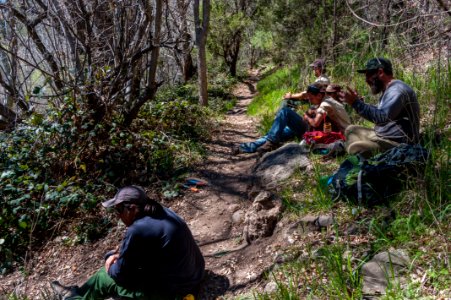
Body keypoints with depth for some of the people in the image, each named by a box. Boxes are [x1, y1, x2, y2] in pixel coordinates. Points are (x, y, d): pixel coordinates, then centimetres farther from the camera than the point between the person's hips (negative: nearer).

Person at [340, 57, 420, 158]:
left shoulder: (397, 90, -17)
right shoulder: (388, 89, 16)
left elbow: (382, 117, -31)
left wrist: (356, 103, -29)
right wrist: (360, 102, 19)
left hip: (398, 143, -11)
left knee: (355, 148, -29)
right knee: (351, 130, 15)